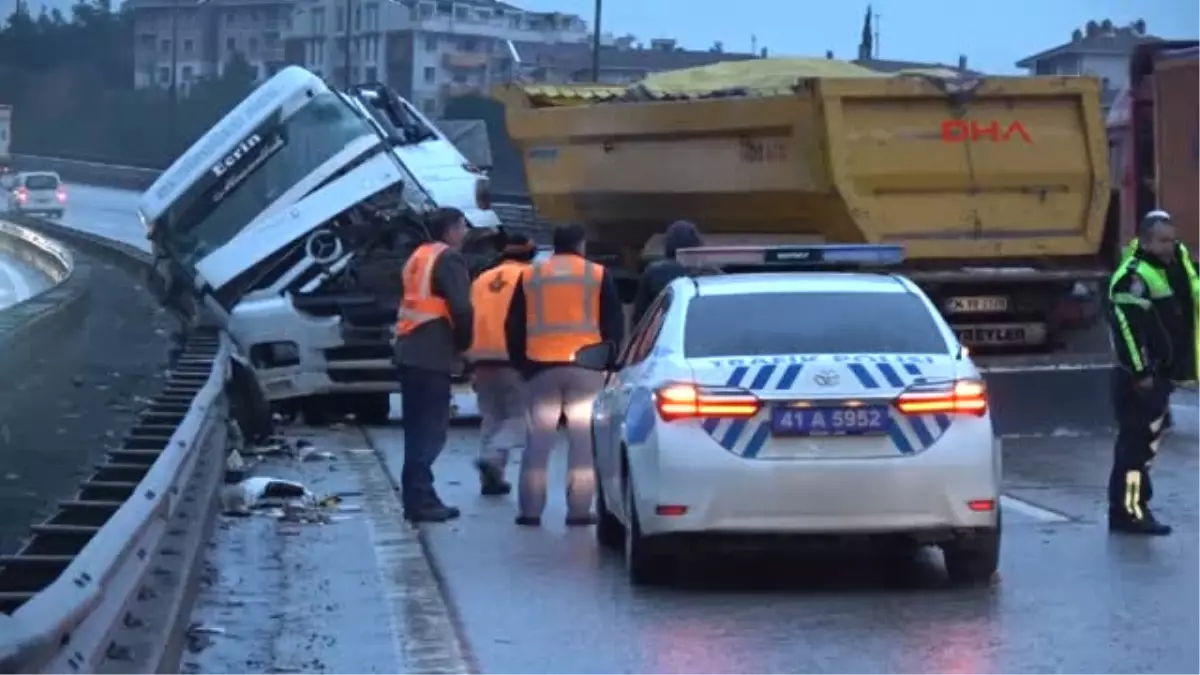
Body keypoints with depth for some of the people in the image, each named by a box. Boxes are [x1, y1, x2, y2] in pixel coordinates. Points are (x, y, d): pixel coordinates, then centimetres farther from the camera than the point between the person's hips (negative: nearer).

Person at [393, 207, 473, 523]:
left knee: (419, 429, 13)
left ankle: (418, 498, 15)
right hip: (432, 356, -9)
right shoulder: (448, 259, -8)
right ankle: (419, 500, -11)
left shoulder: (418, 257, 20)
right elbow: (461, 308, -17)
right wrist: (462, 345, -1)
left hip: (409, 352, 9)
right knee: (430, 429, -8)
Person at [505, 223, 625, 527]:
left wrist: (520, 364, 21)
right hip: (586, 366, -2)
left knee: (538, 440, 6)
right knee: (584, 440, 2)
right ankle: (579, 510, -1)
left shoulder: (529, 276, 12)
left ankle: (530, 510, 2)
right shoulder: (598, 275, 6)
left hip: (541, 366, 2)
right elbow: (614, 324, 5)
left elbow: (514, 326, 14)